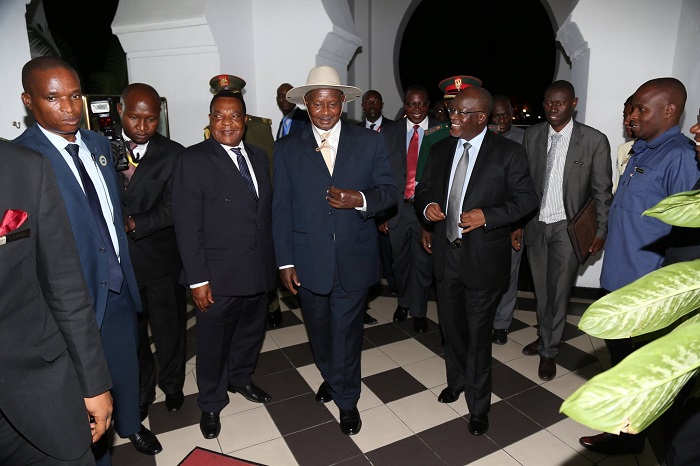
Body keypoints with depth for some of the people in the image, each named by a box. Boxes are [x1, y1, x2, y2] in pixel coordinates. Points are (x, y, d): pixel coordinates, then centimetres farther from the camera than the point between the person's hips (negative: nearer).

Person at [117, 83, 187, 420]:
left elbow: (172, 208, -15)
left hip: (161, 259, -1)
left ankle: (172, 385, 42)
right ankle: (141, 392, 42)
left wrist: (132, 224, -24)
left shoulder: (173, 154, -7)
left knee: (169, 330, 15)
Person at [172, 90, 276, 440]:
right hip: (219, 277, -5)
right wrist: (198, 280, -16)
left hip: (259, 271, 6)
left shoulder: (258, 157, 7)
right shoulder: (192, 160, -11)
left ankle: (240, 378, 50)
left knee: (251, 332, 23)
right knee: (213, 343, 13)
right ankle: (210, 403, 37)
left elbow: (267, 212, 9)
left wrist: (271, 262, 8)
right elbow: (187, 226, -14)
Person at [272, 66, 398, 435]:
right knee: (318, 331, 19)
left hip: (354, 259, -1)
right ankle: (331, 377, 48)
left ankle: (347, 400, 31)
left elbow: (389, 190, 0)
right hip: (308, 261, 2)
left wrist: (360, 199, -22)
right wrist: (285, 261, -2)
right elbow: (281, 209, 0)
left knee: (346, 332, 8)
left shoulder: (370, 142, 0)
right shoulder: (287, 149, 1)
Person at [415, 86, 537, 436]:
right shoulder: (440, 150, 6)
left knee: (478, 334, 6)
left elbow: (526, 199, -6)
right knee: (450, 326, 20)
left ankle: (478, 407, 28)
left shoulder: (509, 153, -8)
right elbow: (423, 188, 14)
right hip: (445, 253, 5)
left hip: (483, 256, -5)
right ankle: (457, 380, 46)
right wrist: (426, 205, -9)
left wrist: (487, 216, -20)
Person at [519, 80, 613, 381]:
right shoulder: (532, 135, 2)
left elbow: (602, 191, -3)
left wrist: (601, 231, -5)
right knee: (541, 288, 15)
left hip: (567, 227, -3)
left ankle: (549, 351, 22)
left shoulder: (594, 140, -8)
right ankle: (544, 337, 35)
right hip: (535, 224, 3)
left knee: (558, 291, 5)